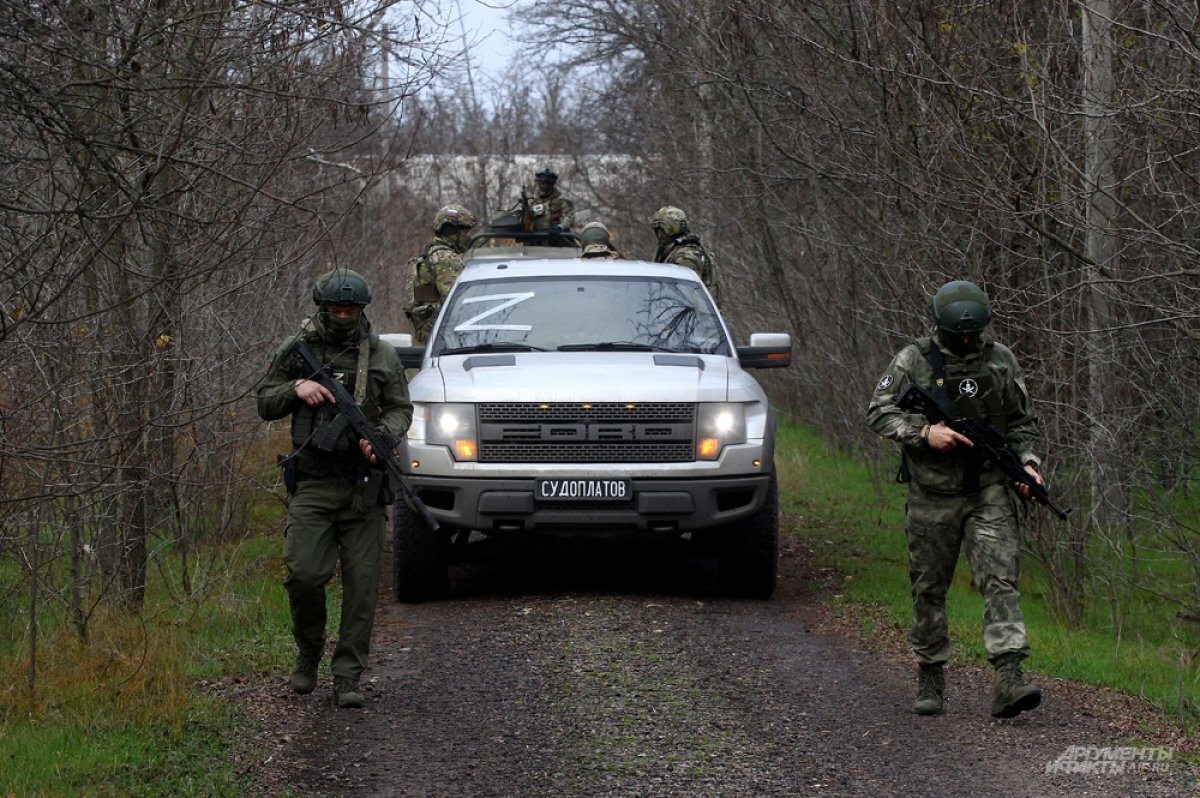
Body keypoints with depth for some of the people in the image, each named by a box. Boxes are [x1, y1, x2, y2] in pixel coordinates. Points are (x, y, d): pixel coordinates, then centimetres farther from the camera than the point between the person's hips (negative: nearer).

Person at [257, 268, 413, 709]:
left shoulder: (382, 357, 9)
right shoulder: (296, 351, 8)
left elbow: (400, 409, 10)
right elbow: (265, 403, 12)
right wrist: (296, 388, -8)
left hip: (363, 486, 1)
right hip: (311, 485, -1)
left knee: (361, 583, -2)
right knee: (304, 574, -12)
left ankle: (348, 677, 3)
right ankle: (308, 653, 14)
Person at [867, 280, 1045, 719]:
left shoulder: (1001, 360, 6)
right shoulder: (914, 360, -2)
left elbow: (1022, 421, 13)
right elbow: (878, 411, -5)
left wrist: (1027, 463, -3)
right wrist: (924, 433, -19)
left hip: (989, 491, 1)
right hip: (933, 495, 0)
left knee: (1000, 578, -13)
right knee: (929, 588, 6)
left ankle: (1007, 680, -22)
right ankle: (930, 678, 20)